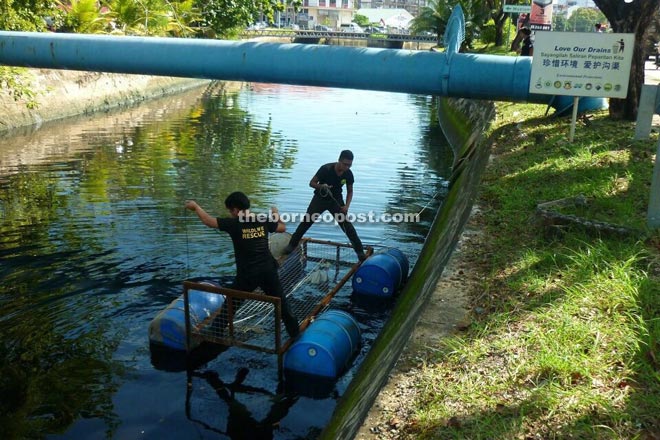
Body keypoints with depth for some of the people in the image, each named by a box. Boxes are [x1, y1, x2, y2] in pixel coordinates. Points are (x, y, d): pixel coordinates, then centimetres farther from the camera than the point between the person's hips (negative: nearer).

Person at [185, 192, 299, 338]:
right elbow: (283, 227, 15)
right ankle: (294, 332, 23)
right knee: (281, 302, 15)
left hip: (247, 274, -3)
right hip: (268, 270, 3)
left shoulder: (234, 223, -11)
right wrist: (276, 215, 33)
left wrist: (196, 207, 10)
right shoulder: (264, 221, 0)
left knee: (230, 305, 14)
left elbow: (209, 221, -5)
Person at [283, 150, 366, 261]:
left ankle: (360, 251, 2)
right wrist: (321, 186, -36)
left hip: (336, 200, 1)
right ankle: (292, 244, 16)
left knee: (347, 225, -5)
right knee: (306, 221, 0)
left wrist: (346, 206, -16)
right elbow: (312, 183, -15)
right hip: (320, 198, -1)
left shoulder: (348, 174, -15)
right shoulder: (326, 169, -25)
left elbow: (350, 191, 0)